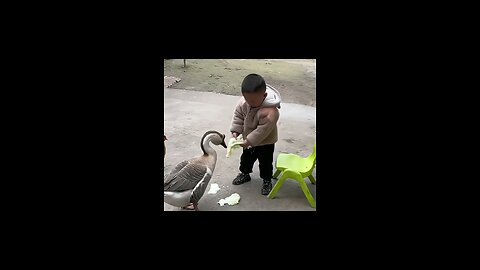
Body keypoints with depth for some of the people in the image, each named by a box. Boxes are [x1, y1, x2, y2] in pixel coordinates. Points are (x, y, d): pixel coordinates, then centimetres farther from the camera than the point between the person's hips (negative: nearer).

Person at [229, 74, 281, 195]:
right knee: (246, 158, 26)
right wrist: (235, 131, -15)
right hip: (248, 139, 6)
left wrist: (249, 141, -30)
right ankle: (244, 173, 50)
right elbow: (238, 115, -7)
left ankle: (267, 180, 38)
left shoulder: (270, 112, -39)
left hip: (265, 142, -5)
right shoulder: (243, 102, -22)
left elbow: (262, 131, -34)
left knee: (265, 162, 14)